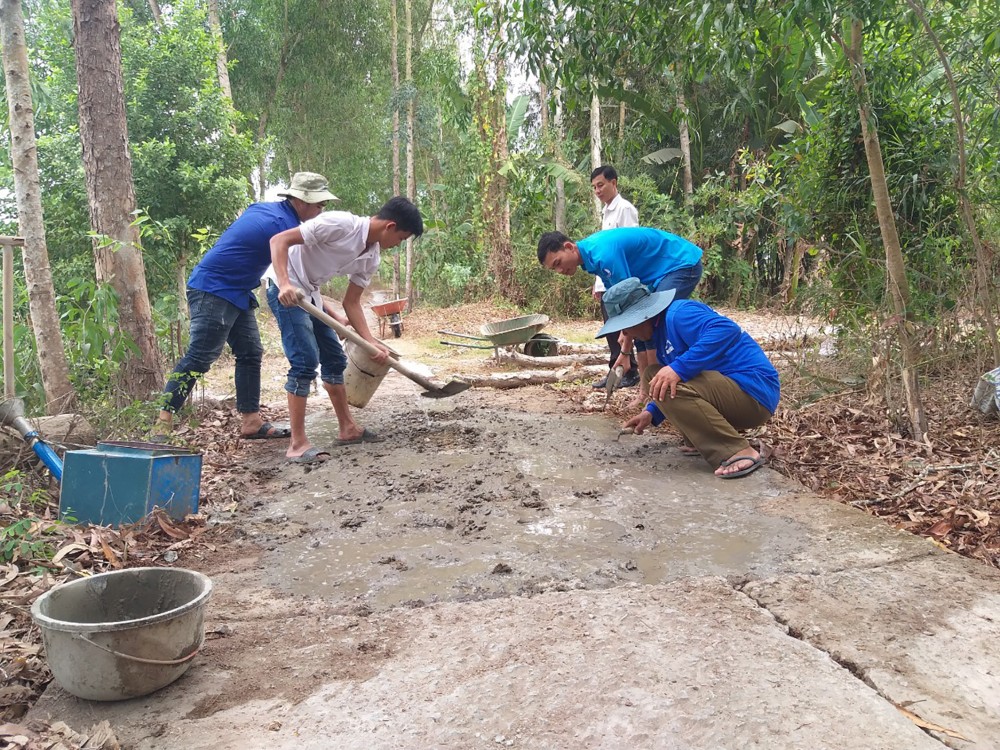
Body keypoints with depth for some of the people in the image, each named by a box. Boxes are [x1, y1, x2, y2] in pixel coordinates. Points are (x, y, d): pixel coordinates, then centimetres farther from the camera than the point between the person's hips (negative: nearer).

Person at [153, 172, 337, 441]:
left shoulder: (263, 208, 9)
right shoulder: (284, 226, -18)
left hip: (237, 292, 10)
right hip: (212, 290, -10)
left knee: (250, 353, 8)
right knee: (199, 357, -11)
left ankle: (251, 421, 10)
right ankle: (162, 422, -9)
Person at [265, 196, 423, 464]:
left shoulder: (372, 258, 1)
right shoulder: (340, 223, -24)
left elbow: (351, 302, 6)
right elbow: (279, 240, -24)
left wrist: (371, 342, -4)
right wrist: (284, 284, -36)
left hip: (309, 294, 9)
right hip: (285, 288, -9)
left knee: (335, 359, 12)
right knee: (305, 361, -15)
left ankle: (348, 429, 23)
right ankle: (297, 444, -9)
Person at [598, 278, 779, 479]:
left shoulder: (678, 314, -16)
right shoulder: (661, 329, 16)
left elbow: (726, 330, -34)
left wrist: (678, 368, -36)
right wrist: (652, 413, 15)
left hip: (754, 393, -11)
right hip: (729, 387, 11)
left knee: (667, 387, -28)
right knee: (655, 375, 14)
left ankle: (739, 453, -21)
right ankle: (705, 442, 7)